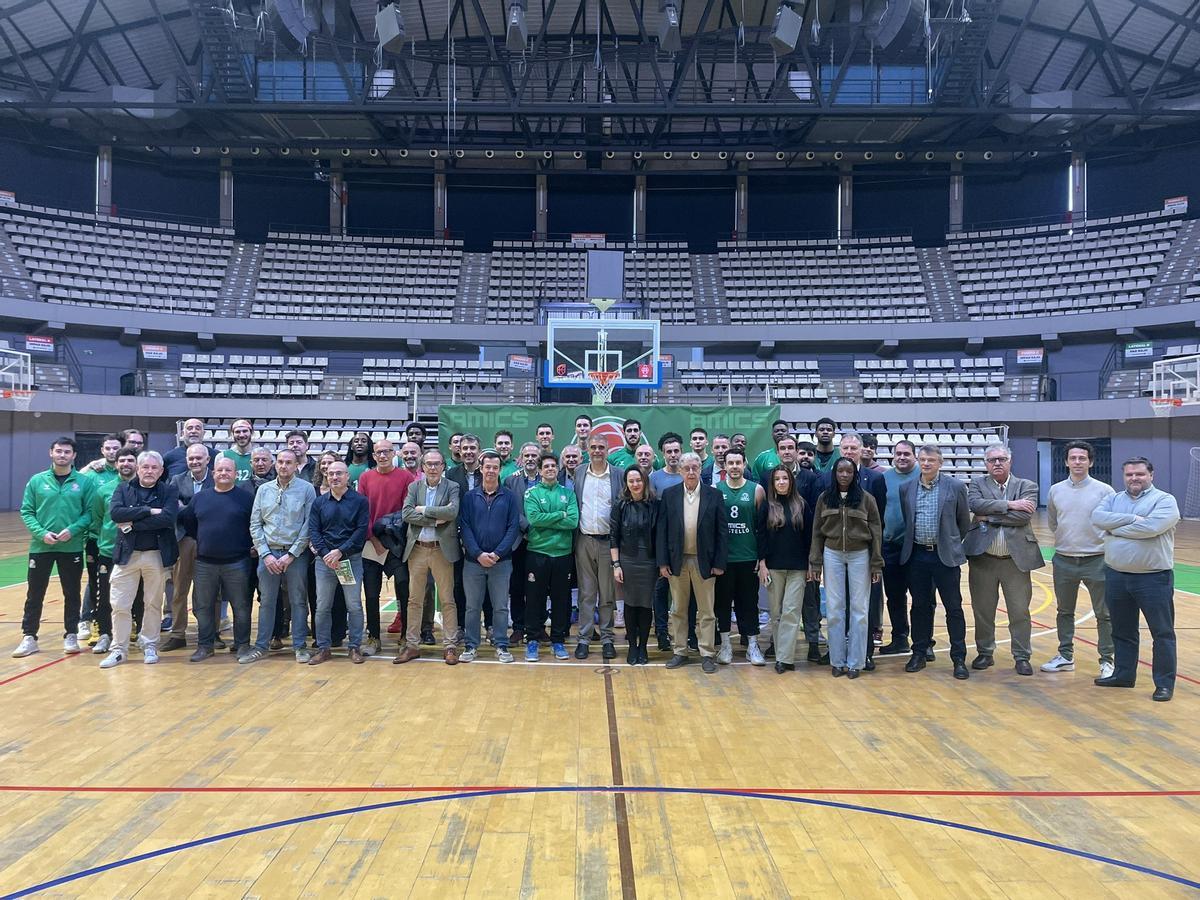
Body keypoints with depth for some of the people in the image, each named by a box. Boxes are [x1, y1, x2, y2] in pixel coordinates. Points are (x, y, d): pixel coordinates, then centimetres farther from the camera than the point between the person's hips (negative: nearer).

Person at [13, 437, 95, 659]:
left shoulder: (85, 482, -1)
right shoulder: (37, 481, 2)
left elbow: (90, 512, -3)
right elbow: (26, 511, 1)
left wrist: (72, 530, -17)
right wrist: (41, 533, -13)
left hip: (72, 547, -1)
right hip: (40, 546, 1)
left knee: (72, 593, 8)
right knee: (34, 594, 7)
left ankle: (71, 635, 19)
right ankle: (29, 637, 17)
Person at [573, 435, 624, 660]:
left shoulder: (619, 475, 1)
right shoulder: (578, 474, 7)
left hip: (608, 541, -1)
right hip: (584, 541, 1)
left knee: (608, 594, 6)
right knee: (586, 593, 7)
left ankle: (608, 639, 14)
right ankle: (584, 639, 12)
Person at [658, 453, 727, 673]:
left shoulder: (714, 495, -1)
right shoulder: (669, 495, 1)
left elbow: (722, 531, -1)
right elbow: (662, 530, 1)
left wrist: (719, 563, -6)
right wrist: (662, 562, -4)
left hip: (704, 561, -1)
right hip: (677, 561, 1)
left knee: (706, 611, 5)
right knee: (678, 610, 10)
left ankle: (707, 655, 13)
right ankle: (679, 652, 21)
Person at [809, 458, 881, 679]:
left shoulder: (866, 499, -2)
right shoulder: (824, 498, 3)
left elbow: (876, 532, 0)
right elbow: (817, 532, 5)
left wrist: (876, 564, -4)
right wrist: (815, 563, 1)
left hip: (860, 555, -1)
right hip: (832, 555, 2)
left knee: (858, 609, 3)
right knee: (834, 608, 4)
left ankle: (855, 662, 11)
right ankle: (837, 661, 13)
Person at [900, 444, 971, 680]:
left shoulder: (955, 487, -3)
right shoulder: (906, 488, 4)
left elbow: (964, 521, 6)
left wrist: (952, 543, 11)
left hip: (945, 556, -2)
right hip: (916, 556, 2)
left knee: (954, 608, 2)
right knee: (920, 606, 11)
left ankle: (959, 659, 10)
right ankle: (920, 652, 21)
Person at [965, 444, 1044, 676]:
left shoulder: (1027, 486, 3)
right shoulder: (977, 483, 6)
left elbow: (1024, 515, -13)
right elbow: (975, 504, -15)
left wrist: (989, 517, -12)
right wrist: (1009, 504, -17)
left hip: (1016, 559, -1)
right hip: (983, 558, 1)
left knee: (1019, 611, 4)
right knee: (983, 610, 10)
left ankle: (1021, 656, 17)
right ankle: (984, 652, 24)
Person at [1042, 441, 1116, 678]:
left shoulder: (1104, 491, -8)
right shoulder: (1055, 490, 2)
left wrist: (1104, 542, 0)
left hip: (1096, 560, -3)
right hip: (1063, 560, 4)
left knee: (1104, 614, 4)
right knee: (1064, 612, 14)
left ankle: (1107, 660, 15)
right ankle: (1065, 657, 26)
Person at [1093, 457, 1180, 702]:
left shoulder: (1165, 500, -6)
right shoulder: (1113, 499, 9)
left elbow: (1151, 527, -24)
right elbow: (1098, 517, -10)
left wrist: (1115, 528, -12)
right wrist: (1132, 518, -18)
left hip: (1153, 578, -5)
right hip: (1116, 576, 5)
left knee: (1162, 633, 2)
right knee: (1122, 631, 16)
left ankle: (1165, 683, 10)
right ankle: (1123, 675, 28)